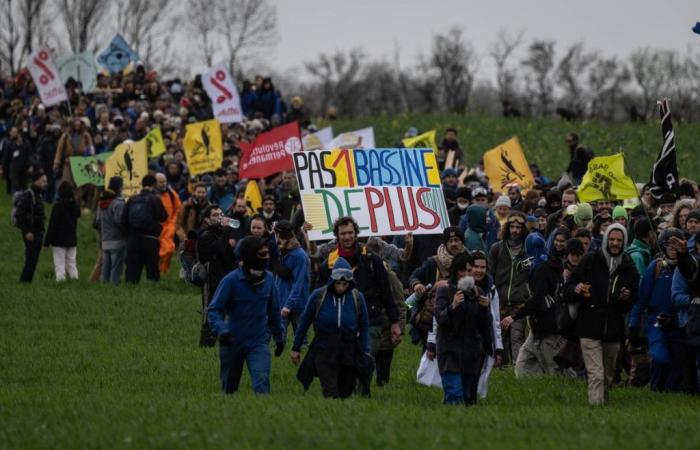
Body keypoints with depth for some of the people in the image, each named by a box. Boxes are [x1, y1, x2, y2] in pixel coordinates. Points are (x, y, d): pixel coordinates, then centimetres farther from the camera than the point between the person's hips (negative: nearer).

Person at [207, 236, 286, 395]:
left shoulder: (269, 279, -1)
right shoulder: (231, 280, -14)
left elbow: (273, 310, 12)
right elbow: (213, 310, -14)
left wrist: (279, 336, 20)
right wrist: (221, 329, -32)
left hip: (259, 343, 1)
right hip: (232, 343, -1)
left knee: (262, 383, -20)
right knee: (229, 389, 15)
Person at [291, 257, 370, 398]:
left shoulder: (357, 298, 0)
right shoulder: (318, 296, -6)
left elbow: (364, 326, 11)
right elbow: (304, 322, 5)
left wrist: (365, 352, 7)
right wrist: (296, 348, 9)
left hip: (349, 353, 2)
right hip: (324, 352, -2)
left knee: (345, 394, 7)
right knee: (331, 395, -13)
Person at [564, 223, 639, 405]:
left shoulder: (629, 269, 10)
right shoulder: (590, 261, 3)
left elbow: (632, 305, 16)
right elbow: (568, 289, 4)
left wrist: (626, 299, -7)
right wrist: (576, 290, -18)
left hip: (614, 330, 4)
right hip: (590, 328, -4)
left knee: (608, 376, 10)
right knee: (596, 374, -14)